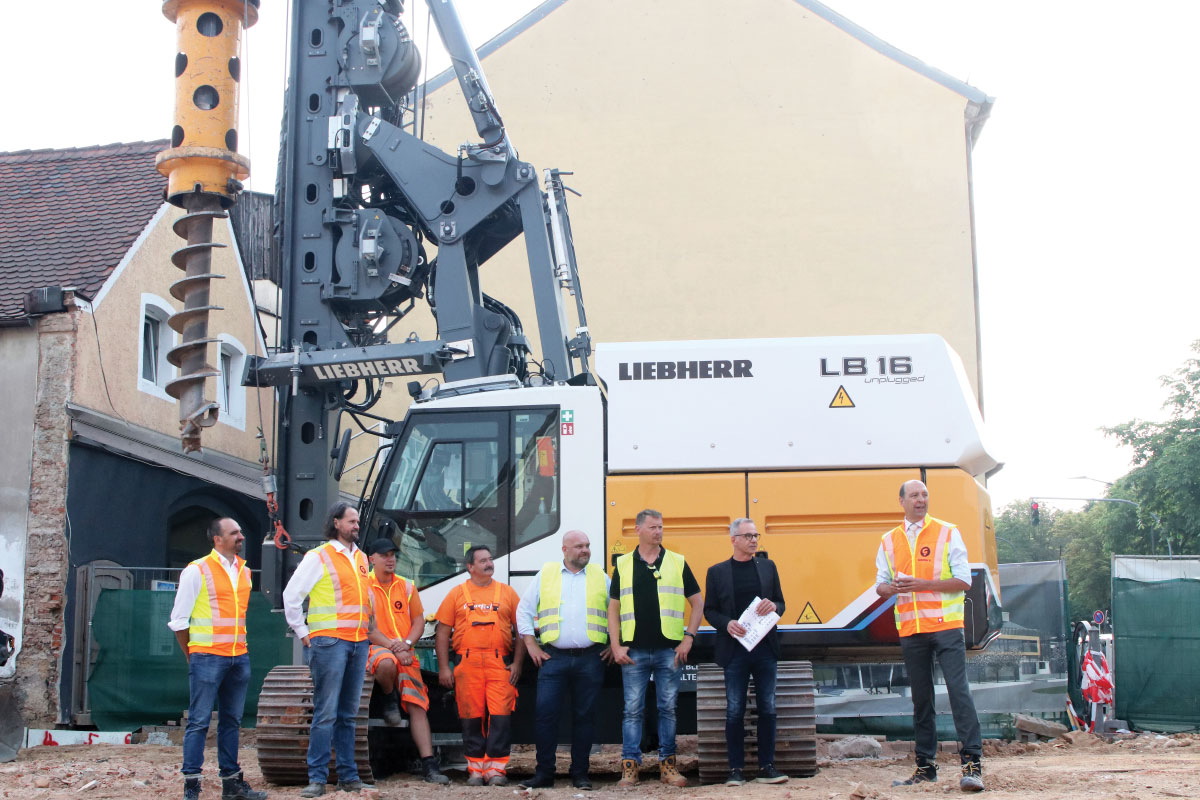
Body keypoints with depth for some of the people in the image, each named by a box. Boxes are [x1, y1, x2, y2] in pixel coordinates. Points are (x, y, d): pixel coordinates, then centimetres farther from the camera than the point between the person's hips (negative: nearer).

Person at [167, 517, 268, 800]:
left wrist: (239, 647, 14)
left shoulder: (244, 571, 13)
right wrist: (192, 656, 1)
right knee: (199, 722, -3)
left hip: (239, 658, 6)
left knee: (231, 722, 11)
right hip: (208, 658, -6)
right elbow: (178, 620, -4)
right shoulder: (197, 571, -6)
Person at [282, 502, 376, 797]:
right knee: (326, 714, -7)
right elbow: (291, 595, -5)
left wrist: (369, 630, 17)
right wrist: (303, 634, -5)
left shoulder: (361, 558, 18)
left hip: (358, 643, 6)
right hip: (329, 642, -6)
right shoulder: (318, 557, -3)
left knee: (348, 714, 10)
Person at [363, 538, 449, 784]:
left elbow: (419, 620, 11)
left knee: (417, 706, -6)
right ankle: (389, 700, -7)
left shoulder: (407, 586, 14)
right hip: (375, 649, -4)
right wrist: (393, 646, -18)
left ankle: (429, 765, -9)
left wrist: (407, 643, -9)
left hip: (406, 653, 4)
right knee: (387, 663, -41)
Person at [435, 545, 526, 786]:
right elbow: (443, 633, 10)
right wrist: (443, 667, 2)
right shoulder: (457, 594, 12)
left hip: (500, 664, 0)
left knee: (501, 716, -8)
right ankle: (476, 769, 10)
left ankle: (496, 768, -4)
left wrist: (517, 663, 4)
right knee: (472, 718, 1)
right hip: (467, 664, 0)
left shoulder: (507, 592, 14)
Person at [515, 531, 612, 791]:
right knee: (545, 713, -6)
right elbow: (524, 610, 12)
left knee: (584, 715, 3)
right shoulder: (545, 575, 9)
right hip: (553, 657, 0)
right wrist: (531, 645, 5)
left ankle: (580, 773, 11)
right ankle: (544, 772, 3)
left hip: (590, 659, 1)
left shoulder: (601, 577, 11)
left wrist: (614, 645, 7)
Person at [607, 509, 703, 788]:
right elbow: (613, 609, 8)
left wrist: (688, 638, -1)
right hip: (634, 652, 0)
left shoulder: (677, 563, 6)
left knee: (668, 709, 5)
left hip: (669, 650, 0)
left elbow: (697, 603, 9)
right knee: (633, 710, 1)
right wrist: (616, 647, 0)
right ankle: (630, 767, 6)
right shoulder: (624, 565, 7)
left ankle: (668, 765, 13)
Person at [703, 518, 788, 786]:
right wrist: (726, 624, -14)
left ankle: (766, 766, 9)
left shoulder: (768, 567, 11)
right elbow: (709, 610, 4)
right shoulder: (717, 572, 5)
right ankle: (736, 769, 5)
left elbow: (780, 602, 14)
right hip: (734, 650, -2)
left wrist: (773, 606, -9)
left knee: (767, 708, 3)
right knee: (734, 711, 0)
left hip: (766, 648, 2)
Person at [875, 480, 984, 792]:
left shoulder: (947, 533, 2)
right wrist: (889, 588, -12)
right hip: (910, 629, 3)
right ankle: (925, 765, 15)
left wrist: (923, 584, -15)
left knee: (958, 690, -10)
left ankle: (971, 763, -8)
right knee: (921, 698, 8)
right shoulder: (889, 541, 11)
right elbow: (880, 584, 13)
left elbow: (963, 580, -3)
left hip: (946, 625, -3)